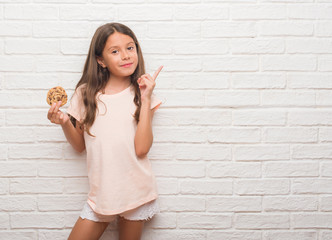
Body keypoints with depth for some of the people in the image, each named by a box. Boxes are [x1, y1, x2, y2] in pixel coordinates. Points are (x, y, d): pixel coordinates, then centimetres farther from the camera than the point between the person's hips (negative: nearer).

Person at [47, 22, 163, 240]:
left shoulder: (141, 94, -5)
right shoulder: (86, 94, -1)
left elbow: (141, 149, -16)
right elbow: (80, 145, 7)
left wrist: (146, 100, -15)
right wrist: (65, 123, -12)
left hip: (136, 191, -1)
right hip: (101, 190, 2)